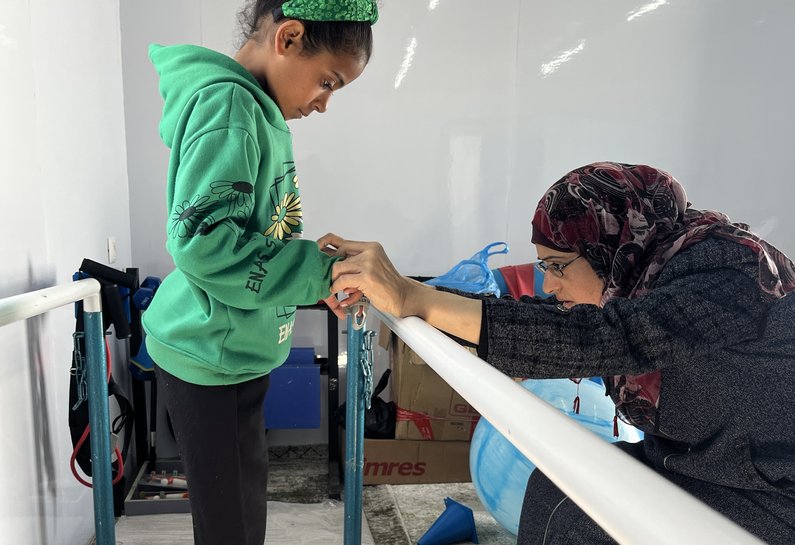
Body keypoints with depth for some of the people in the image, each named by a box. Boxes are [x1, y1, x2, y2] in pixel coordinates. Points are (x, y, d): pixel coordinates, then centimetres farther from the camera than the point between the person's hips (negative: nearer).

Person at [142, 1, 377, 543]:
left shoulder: (260, 110, 9)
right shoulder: (227, 105, -19)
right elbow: (203, 244, -29)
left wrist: (319, 271, 4)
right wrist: (322, 271, -23)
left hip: (240, 349, 9)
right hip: (211, 353, -9)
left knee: (243, 495, 23)